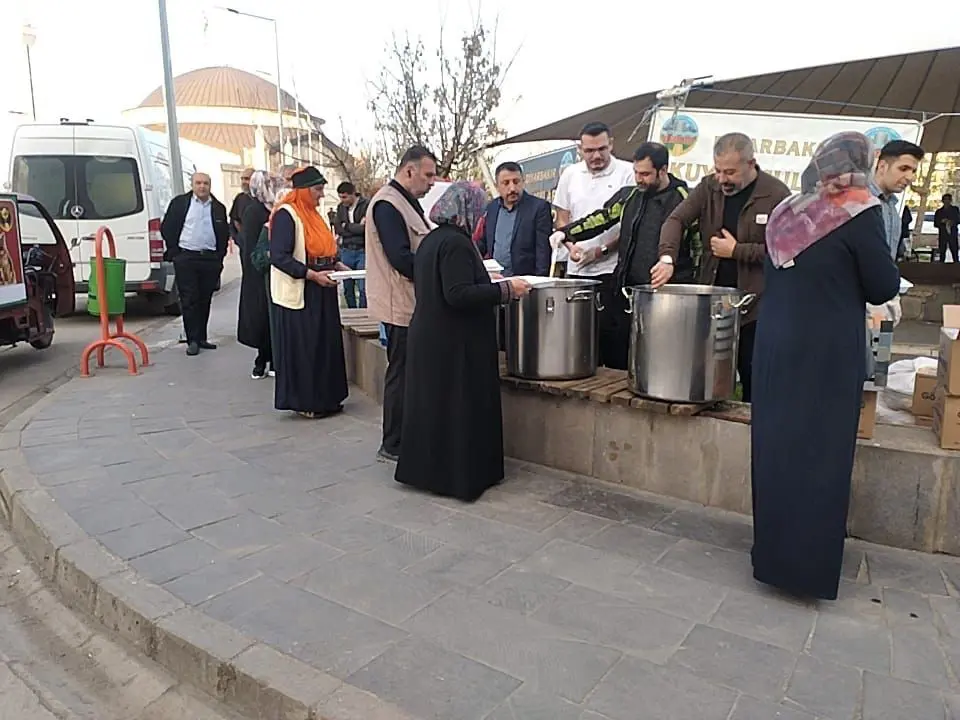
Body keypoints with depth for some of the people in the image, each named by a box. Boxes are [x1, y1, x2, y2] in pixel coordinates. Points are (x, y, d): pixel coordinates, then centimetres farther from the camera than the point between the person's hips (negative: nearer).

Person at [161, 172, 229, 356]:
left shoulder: (218, 208, 11)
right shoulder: (179, 203, 4)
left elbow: (225, 234, 16)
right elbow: (166, 228, 5)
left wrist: (219, 256, 7)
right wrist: (174, 252, -1)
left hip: (210, 259, 3)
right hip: (186, 259, -3)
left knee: (205, 300, 8)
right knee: (189, 300, -3)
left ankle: (201, 338, 17)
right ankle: (193, 340, 1)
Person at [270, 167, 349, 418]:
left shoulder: (313, 214, 15)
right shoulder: (286, 215, -12)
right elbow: (278, 256, -19)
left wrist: (337, 265, 5)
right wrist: (312, 275, -24)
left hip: (322, 292, 9)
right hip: (300, 293, -9)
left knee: (326, 344, 11)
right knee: (303, 347, -2)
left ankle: (324, 397, 21)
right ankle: (304, 402, 9)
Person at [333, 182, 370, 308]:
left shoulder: (366, 205, -5)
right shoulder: (340, 207, 12)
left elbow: (366, 228, -15)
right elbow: (338, 228, 1)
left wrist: (347, 226, -3)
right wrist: (357, 227, -9)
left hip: (362, 251, -5)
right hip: (346, 251, 5)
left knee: (363, 288, -7)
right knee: (347, 288, 10)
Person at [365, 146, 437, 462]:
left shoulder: (407, 202, 17)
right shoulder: (387, 204, -16)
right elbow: (401, 259, -24)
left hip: (412, 304, 10)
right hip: (401, 306, -10)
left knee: (408, 374, 14)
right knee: (401, 375, -2)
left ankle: (405, 440, 25)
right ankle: (393, 447, 10)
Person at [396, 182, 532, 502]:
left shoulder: (429, 241, 11)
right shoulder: (456, 242, -18)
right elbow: (459, 295, -26)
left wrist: (487, 283, 23)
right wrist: (505, 289, -21)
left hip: (427, 340, 10)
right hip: (455, 344, -9)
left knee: (431, 404, 16)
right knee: (459, 409, 1)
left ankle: (425, 468, 27)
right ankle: (460, 476, 10)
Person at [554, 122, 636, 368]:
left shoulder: (627, 173, -3)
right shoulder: (570, 175, 10)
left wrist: (601, 251, -12)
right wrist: (571, 246, -3)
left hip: (612, 269, -4)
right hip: (577, 269, 4)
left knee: (611, 332, -3)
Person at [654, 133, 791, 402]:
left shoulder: (777, 195, -6)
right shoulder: (709, 187, 6)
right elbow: (677, 219, -3)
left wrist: (736, 251, -12)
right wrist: (667, 258, -20)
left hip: (755, 305, -3)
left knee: (754, 383, 3)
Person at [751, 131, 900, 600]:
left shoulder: (786, 212, 5)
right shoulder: (859, 211, -11)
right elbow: (883, 287, -6)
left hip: (776, 344, 6)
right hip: (827, 352, -5)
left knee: (777, 446, 14)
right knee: (820, 453, 3)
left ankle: (773, 549, 27)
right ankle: (808, 564, 11)